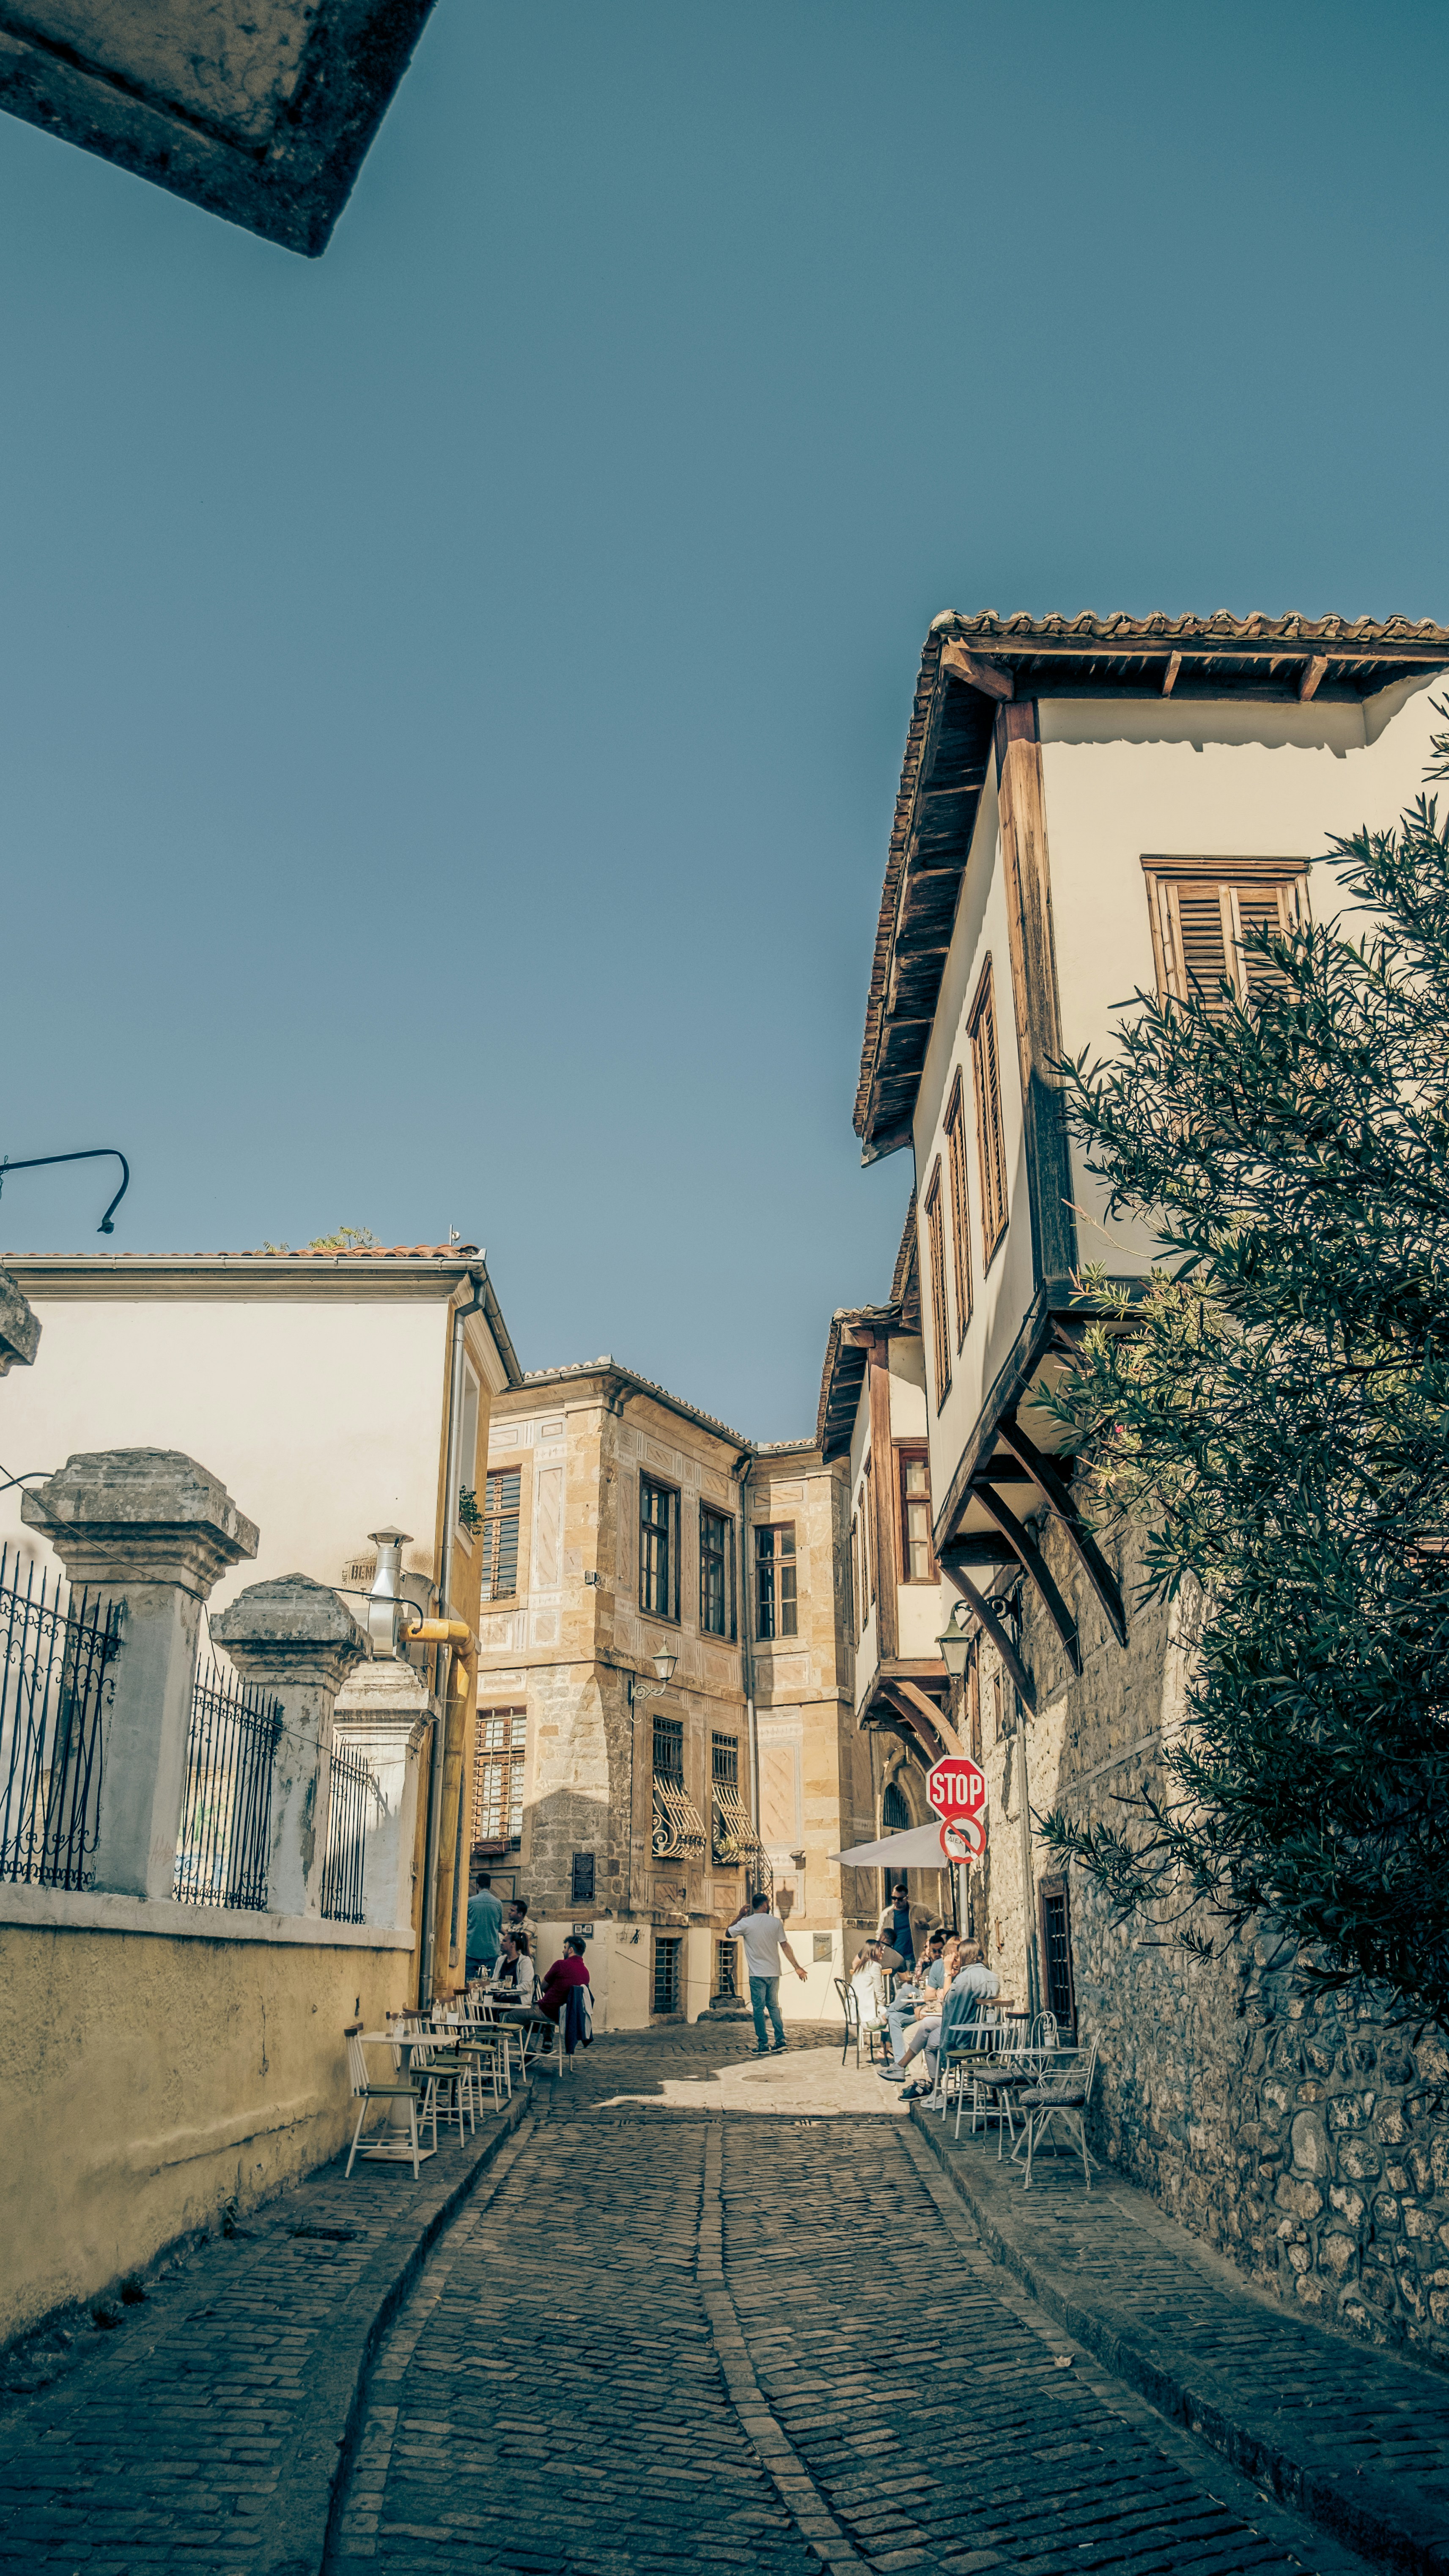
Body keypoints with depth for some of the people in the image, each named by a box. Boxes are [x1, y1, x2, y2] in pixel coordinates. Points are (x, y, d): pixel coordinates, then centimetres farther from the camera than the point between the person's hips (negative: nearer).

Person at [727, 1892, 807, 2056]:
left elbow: (729, 1933, 10)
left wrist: (740, 1916, 11)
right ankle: (780, 2039, 11)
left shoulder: (746, 1923, -7)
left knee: (759, 2009, 2)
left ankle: (763, 2044, 1)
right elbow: (785, 1946, -1)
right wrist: (797, 1967, 2)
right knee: (774, 2007, 17)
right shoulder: (776, 1922, 0)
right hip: (774, 1973, 3)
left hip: (757, 1974, -3)